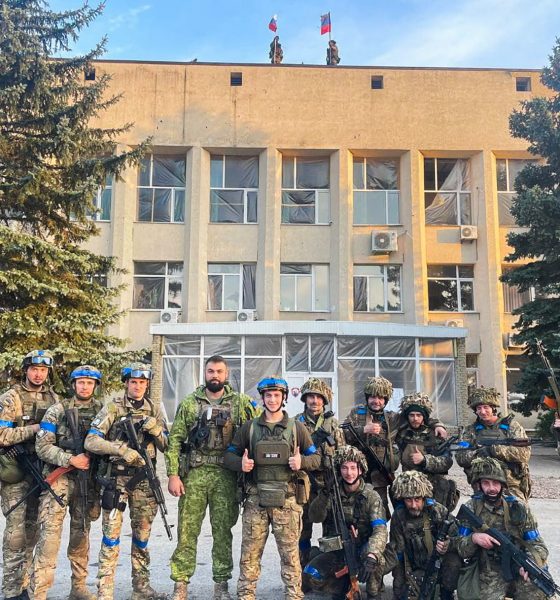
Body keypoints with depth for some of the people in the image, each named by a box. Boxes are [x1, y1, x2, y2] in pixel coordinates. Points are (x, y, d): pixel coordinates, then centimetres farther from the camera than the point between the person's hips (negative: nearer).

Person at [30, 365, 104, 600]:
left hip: (87, 479, 3)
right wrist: (70, 460, -15)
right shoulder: (57, 411, -2)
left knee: (81, 533, 11)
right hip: (59, 477, -3)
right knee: (50, 533, -10)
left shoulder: (102, 409, 6)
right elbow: (42, 446, -6)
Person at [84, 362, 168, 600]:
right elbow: (91, 442, -11)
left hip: (144, 480, 4)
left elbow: (165, 446, 7)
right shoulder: (112, 408, -3)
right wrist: (122, 450, -22)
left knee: (142, 535, 12)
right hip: (116, 479, -3)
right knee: (111, 536, -1)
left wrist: (155, 429, -13)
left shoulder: (154, 410, 7)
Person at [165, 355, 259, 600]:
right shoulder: (189, 403, 3)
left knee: (223, 531, 8)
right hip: (194, 473, 0)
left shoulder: (241, 403, 3)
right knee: (187, 530, 4)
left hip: (226, 475, 0)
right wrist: (173, 474, -5)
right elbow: (175, 440, 2)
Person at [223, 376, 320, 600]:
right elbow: (229, 455, 11)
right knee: (250, 552, 6)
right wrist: (240, 463, -10)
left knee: (290, 552, 3)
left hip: (287, 500, -1)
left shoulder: (297, 427, 7)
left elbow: (316, 458, 9)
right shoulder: (249, 427, 9)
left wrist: (301, 462, -12)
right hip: (256, 499, 1)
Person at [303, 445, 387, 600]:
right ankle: (342, 584, 9)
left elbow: (380, 530, -23)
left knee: (373, 554, -36)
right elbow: (315, 517, -13)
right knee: (310, 577, -19)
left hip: (361, 551, -3)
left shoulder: (371, 496, -10)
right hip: (336, 552, 3)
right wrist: (324, 494, -29)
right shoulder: (333, 492, -2)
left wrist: (371, 556, -41)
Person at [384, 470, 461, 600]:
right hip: (414, 569, 0)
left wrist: (447, 545, -32)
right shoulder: (399, 517, -11)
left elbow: (456, 537, -10)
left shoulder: (439, 511, -14)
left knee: (453, 560, -27)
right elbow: (396, 549, -11)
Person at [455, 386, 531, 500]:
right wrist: (479, 453, -16)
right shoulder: (472, 430, 12)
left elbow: (524, 453, -7)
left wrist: (495, 450, -16)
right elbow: (460, 457, 2)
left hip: (512, 487, -2)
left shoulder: (511, 425, 5)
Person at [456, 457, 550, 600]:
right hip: (490, 575, 0)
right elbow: (461, 551, 1)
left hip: (520, 570, 0)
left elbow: (538, 546, -1)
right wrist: (473, 538, -21)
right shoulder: (471, 508, -2)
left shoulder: (518, 507, -2)